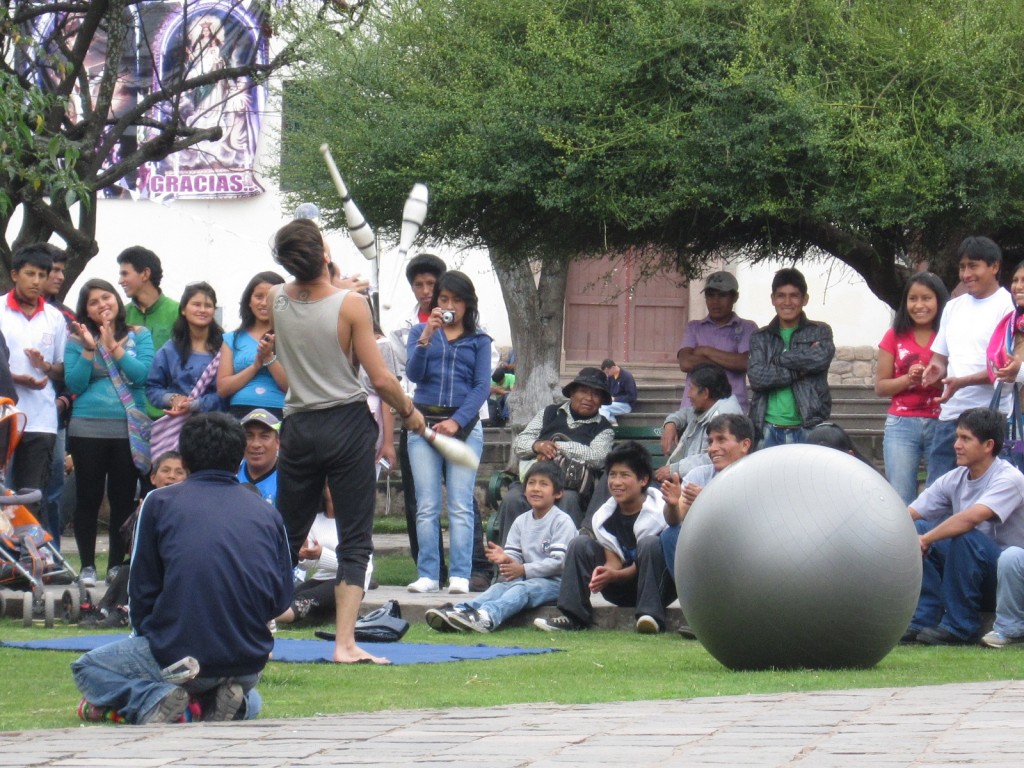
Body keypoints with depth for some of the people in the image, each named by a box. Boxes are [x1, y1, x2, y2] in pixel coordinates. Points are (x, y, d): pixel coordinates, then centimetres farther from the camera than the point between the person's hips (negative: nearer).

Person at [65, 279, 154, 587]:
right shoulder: (77, 340, 4)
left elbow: (143, 374, -8)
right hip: (88, 428, 0)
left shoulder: (139, 336, 5)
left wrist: (112, 346, -14)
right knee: (88, 498, 1)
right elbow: (74, 384, -3)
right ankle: (87, 566, 7)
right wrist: (89, 349, -13)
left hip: (128, 428, 0)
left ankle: (117, 565, 10)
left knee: (124, 499, 3)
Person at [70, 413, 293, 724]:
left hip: (180, 656, -3)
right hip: (250, 662, 3)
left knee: (88, 669, 23)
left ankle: (151, 699, -7)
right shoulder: (267, 512, 7)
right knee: (249, 700, 40)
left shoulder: (160, 502, 2)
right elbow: (282, 599, 8)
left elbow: (142, 592, 5)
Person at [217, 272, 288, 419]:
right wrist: (256, 366, -2)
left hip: (279, 414, -1)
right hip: (240, 414, 1)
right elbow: (222, 388, 8)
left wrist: (269, 358, -8)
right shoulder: (232, 339, 17)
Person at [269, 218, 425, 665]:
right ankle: (345, 642, -7)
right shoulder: (350, 305, -13)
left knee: (286, 539, 14)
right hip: (347, 426, -4)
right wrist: (409, 412, 5)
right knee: (355, 541, 1)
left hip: (298, 427, 4)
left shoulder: (278, 301, -2)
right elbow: (380, 379, -10)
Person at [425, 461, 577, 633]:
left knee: (522, 589, -32)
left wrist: (524, 570, -17)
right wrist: (505, 559, -16)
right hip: (525, 579, 6)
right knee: (500, 586, -22)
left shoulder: (562, 522, -5)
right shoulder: (521, 521, 17)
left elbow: (559, 561, -14)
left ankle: (487, 617, -61)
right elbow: (515, 555, 10)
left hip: (554, 581, -6)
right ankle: (461, 611, -49)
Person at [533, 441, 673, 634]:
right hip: (622, 590, 5)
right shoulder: (603, 517, -2)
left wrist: (614, 575, -33)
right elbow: (613, 560, -4)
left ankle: (650, 615, -36)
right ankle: (573, 617, -15)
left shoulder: (658, 512, -17)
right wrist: (602, 573, -29)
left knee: (649, 544, -32)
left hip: (657, 587, -5)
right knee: (580, 544, -8)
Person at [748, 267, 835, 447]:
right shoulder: (761, 338, 13)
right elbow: (756, 377, -4)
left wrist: (779, 359, -5)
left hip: (809, 429, -2)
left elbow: (821, 358, -13)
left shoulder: (819, 332, 9)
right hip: (770, 431, 2)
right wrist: (799, 371, -10)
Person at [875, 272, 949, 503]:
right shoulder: (895, 336, 9)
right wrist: (908, 379, -10)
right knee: (900, 500, -4)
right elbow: (880, 386, 7)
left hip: (942, 425, -1)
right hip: (902, 425, 1)